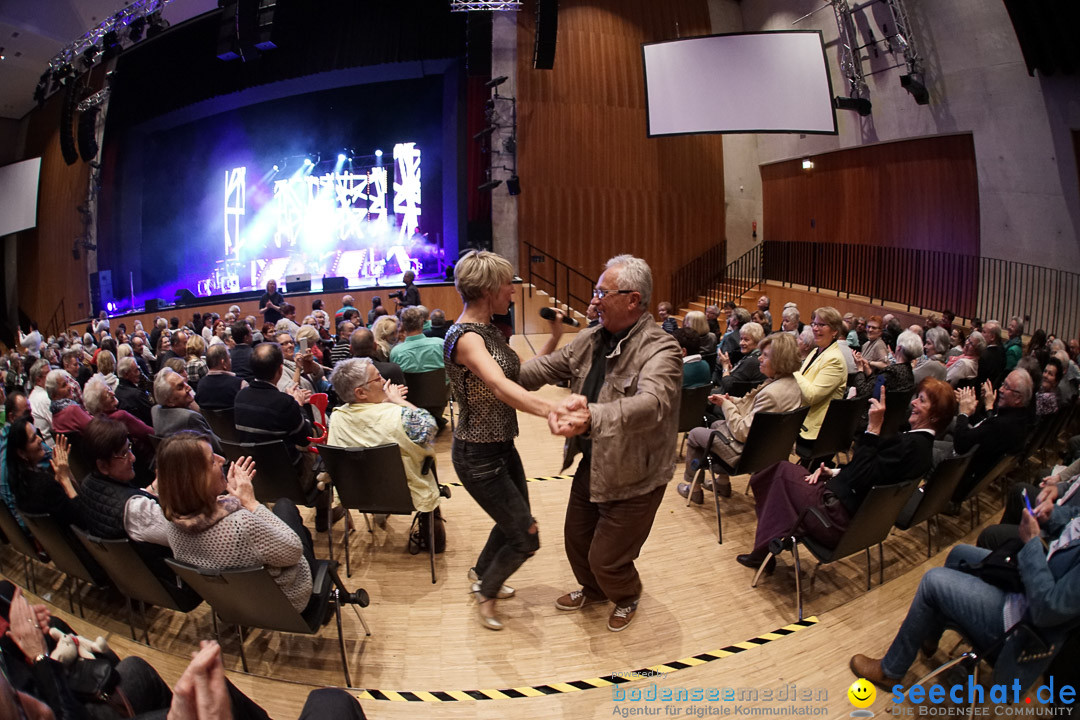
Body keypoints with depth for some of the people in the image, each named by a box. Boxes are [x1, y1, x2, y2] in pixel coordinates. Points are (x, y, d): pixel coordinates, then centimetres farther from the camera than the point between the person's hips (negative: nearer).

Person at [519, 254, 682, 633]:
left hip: (633, 476, -7)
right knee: (576, 538, 23)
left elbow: (650, 403, -43)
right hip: (591, 463, 7)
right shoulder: (591, 339, -1)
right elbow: (548, 367, 7)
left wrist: (592, 416, -59)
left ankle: (627, 598, 43)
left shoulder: (660, 349, -26)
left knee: (606, 558, 7)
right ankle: (592, 590, 55)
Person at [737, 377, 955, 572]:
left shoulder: (913, 445, -20)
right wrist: (835, 472, 7)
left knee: (782, 470, 0)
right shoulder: (920, 442, 12)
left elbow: (862, 477, -25)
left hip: (840, 518, -10)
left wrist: (874, 427, -24)